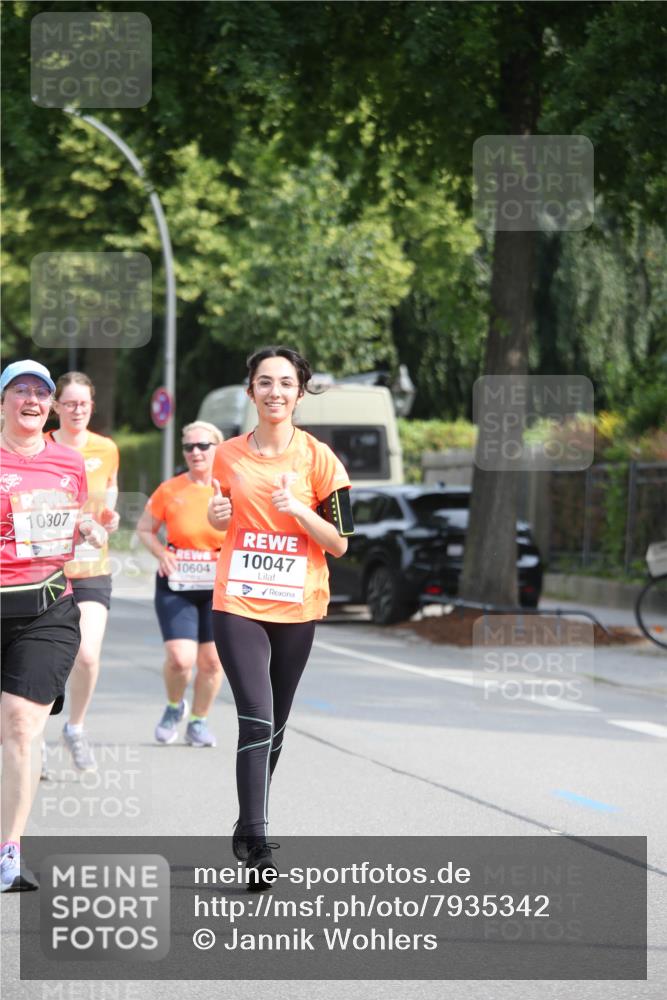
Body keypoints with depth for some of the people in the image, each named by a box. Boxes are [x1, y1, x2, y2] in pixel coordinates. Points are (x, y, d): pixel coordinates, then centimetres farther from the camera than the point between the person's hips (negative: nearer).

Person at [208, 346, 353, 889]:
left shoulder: (318, 458, -4)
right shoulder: (229, 455, 3)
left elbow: (339, 542, -4)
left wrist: (297, 509, -20)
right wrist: (218, 515, -3)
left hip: (297, 608, 1)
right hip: (238, 603, -1)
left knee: (273, 727, 13)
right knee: (256, 721, -15)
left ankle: (249, 828, 31)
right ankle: (257, 843, -16)